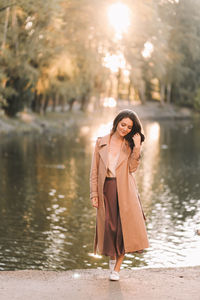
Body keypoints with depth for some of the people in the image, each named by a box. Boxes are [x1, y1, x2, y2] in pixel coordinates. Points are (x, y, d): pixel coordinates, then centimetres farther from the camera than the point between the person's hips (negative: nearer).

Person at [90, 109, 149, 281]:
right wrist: (94, 194, 0)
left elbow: (132, 168, -6)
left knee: (125, 226, -5)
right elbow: (94, 170, 5)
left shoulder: (130, 145, 8)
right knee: (109, 226, 4)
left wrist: (137, 147, -14)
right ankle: (112, 255, 34)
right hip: (106, 189, 0)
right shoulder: (101, 142, 6)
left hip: (125, 190, 0)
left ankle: (117, 267, 6)